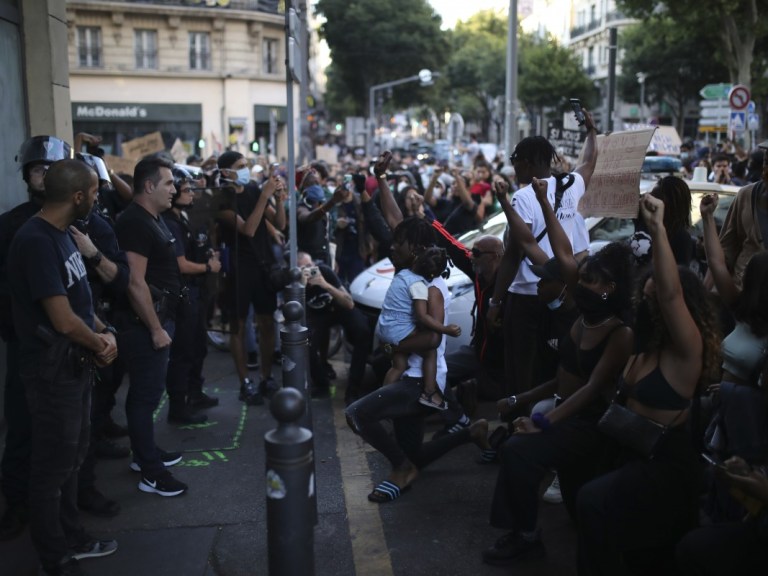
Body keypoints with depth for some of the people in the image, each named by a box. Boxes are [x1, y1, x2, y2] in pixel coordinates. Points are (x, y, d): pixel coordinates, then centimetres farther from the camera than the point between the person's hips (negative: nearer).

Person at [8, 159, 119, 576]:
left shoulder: (60, 234, 7)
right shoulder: (36, 241, -23)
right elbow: (64, 320, -25)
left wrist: (104, 334, -3)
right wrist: (100, 342, -8)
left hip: (76, 363, 10)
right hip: (53, 369, -10)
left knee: (71, 457, 21)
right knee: (52, 466, 6)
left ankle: (71, 539, 38)